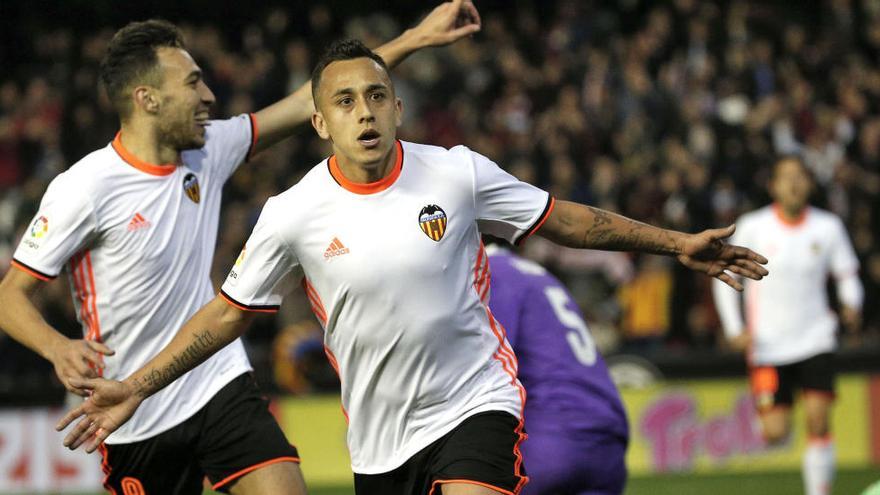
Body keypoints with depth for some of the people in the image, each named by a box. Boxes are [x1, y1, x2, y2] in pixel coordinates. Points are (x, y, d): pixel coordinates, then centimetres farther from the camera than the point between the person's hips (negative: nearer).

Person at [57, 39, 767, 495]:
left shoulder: (458, 175, -7)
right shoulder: (294, 215, -7)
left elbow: (563, 219, 5)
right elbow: (230, 311, 4)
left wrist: (676, 244, 6)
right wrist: (135, 388, -1)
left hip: (474, 404, -2)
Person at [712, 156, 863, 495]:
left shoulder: (828, 227, 0)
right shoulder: (753, 226, -4)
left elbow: (847, 274, 8)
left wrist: (851, 304, -14)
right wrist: (735, 329, -4)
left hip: (815, 339, 1)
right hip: (768, 345, -1)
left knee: (818, 420, -14)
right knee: (776, 434, -5)